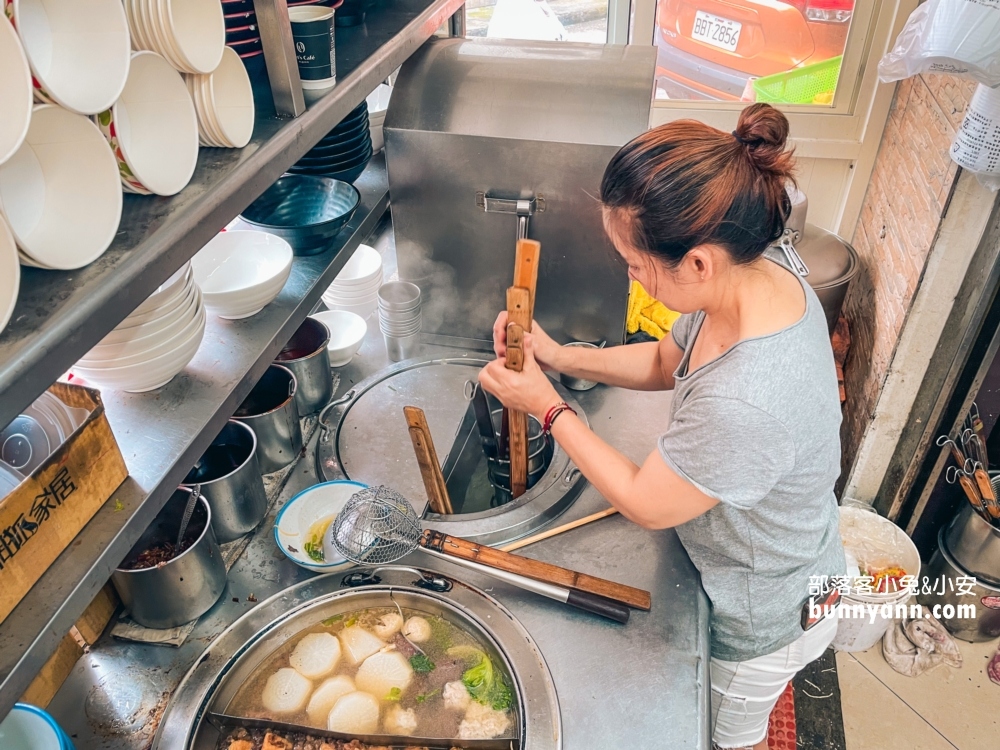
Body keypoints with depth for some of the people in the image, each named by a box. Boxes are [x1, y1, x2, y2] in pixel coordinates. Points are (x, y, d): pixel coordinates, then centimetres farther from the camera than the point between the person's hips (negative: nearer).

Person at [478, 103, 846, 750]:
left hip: (766, 618, -7)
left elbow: (644, 504, -27)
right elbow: (665, 362, 0)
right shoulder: (762, 276, -19)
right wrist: (562, 357, -13)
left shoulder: (745, 405, -46)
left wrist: (549, 407, -18)